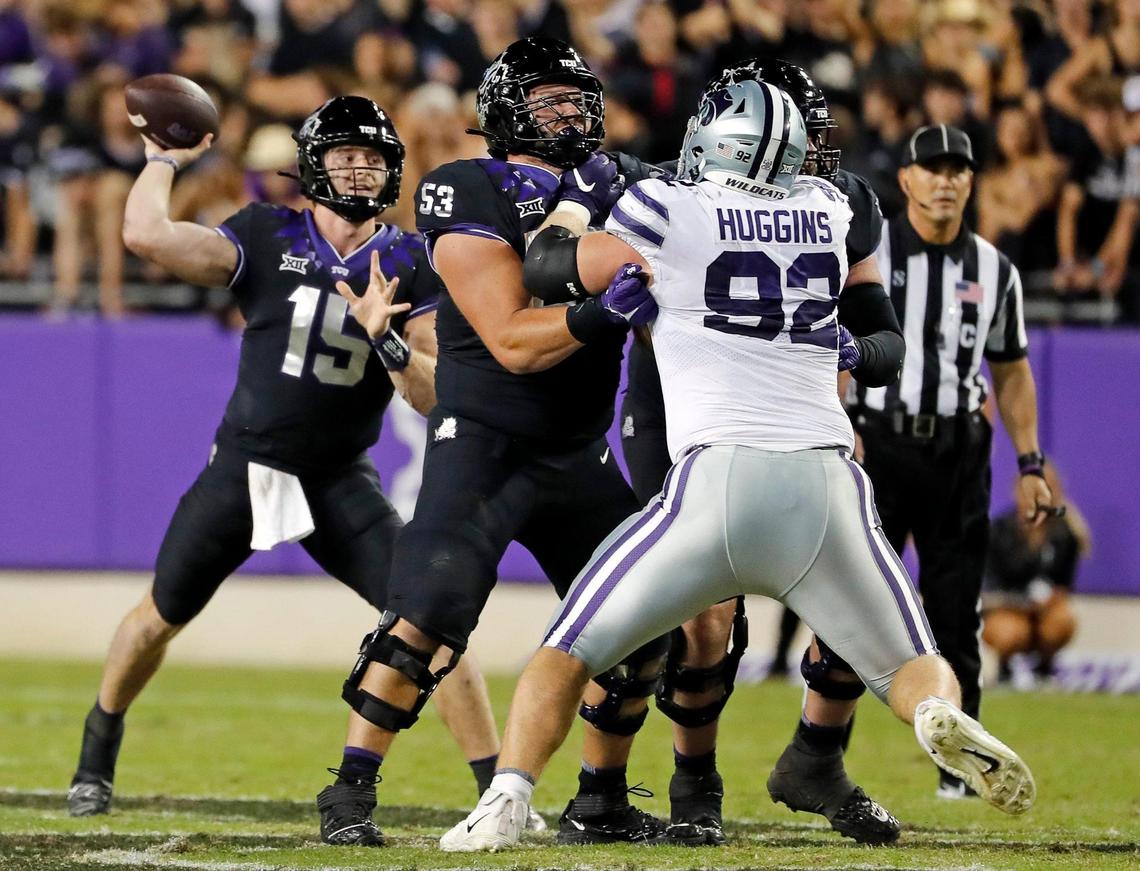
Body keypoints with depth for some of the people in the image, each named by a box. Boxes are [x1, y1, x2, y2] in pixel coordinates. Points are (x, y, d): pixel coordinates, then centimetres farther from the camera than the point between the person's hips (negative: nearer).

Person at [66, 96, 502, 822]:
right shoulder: (267, 237, -5)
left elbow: (434, 396, -10)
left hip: (341, 483, 0)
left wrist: (384, 338, -26)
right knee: (162, 617, 10)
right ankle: (98, 753, 37)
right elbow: (147, 236, -18)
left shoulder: (409, 266, -3)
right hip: (244, 467, 0)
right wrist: (165, 159, -4)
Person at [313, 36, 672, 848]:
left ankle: (601, 803, 20)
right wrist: (597, 313, -34)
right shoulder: (475, 203, -12)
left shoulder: (612, 188, 7)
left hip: (578, 454, 7)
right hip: (484, 441, -7)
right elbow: (513, 344, -20)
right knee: (429, 613, -20)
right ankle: (350, 792, -13)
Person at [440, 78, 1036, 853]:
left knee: (567, 653, 12)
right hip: (827, 487, 2)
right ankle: (944, 718, -21)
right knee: (914, 668, 14)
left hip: (718, 482, -2)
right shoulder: (829, 214, 17)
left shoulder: (666, 215, 5)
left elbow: (551, 274, 19)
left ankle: (506, 802, -10)